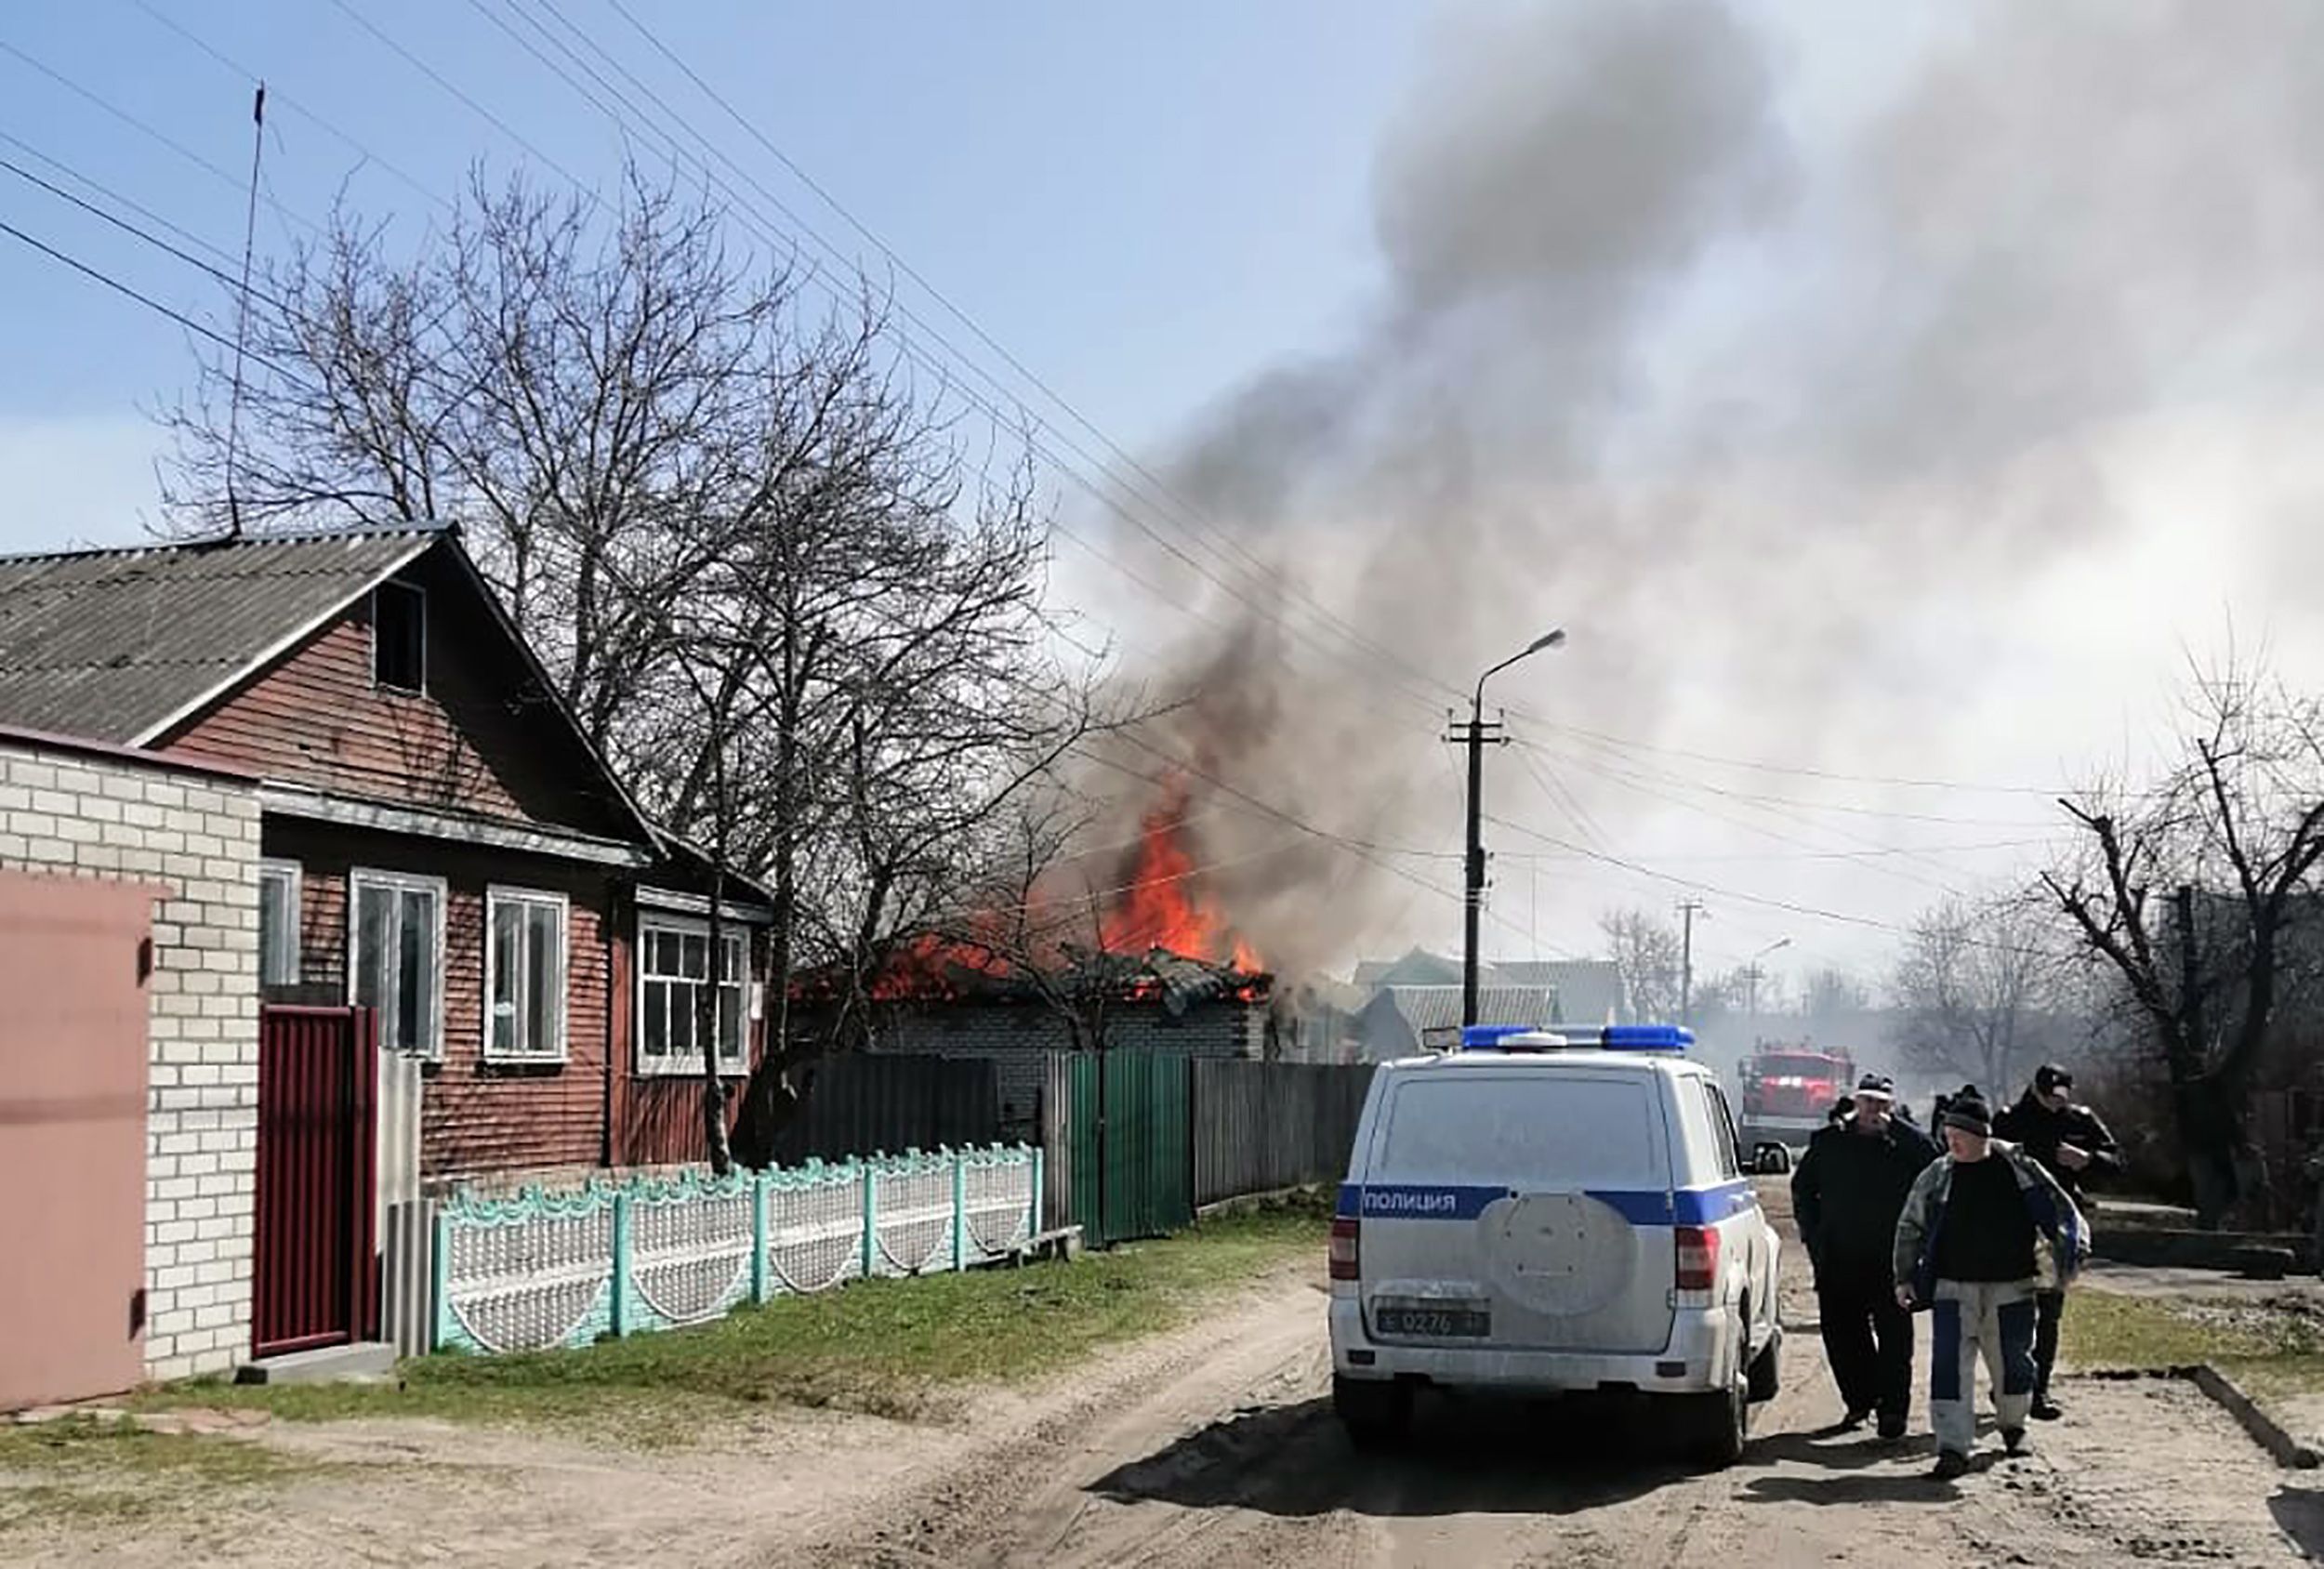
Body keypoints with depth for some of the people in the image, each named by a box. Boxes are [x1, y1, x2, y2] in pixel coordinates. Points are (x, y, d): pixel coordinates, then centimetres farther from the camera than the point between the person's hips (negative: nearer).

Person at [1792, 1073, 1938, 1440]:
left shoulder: (1905, 1143, 2)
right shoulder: (1829, 1142, 9)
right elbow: (1802, 1187, 15)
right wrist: (1813, 1232, 8)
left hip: (1891, 1258, -3)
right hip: (1838, 1258, 3)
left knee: (1893, 1334, -1)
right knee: (1841, 1331, 7)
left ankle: (1893, 1407, 6)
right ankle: (1858, 1400, 22)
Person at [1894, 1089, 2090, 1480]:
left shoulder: (2019, 1168, -2)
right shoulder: (1937, 1177, 2)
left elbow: (2058, 1209, 10)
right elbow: (1910, 1228, 10)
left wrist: (2070, 1248, 1)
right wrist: (1905, 1277, 7)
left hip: (2011, 1286, 0)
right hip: (1954, 1286, 0)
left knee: (2013, 1359, 11)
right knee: (1951, 1363, -9)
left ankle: (2013, 1424, 38)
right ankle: (1953, 1446, -7)